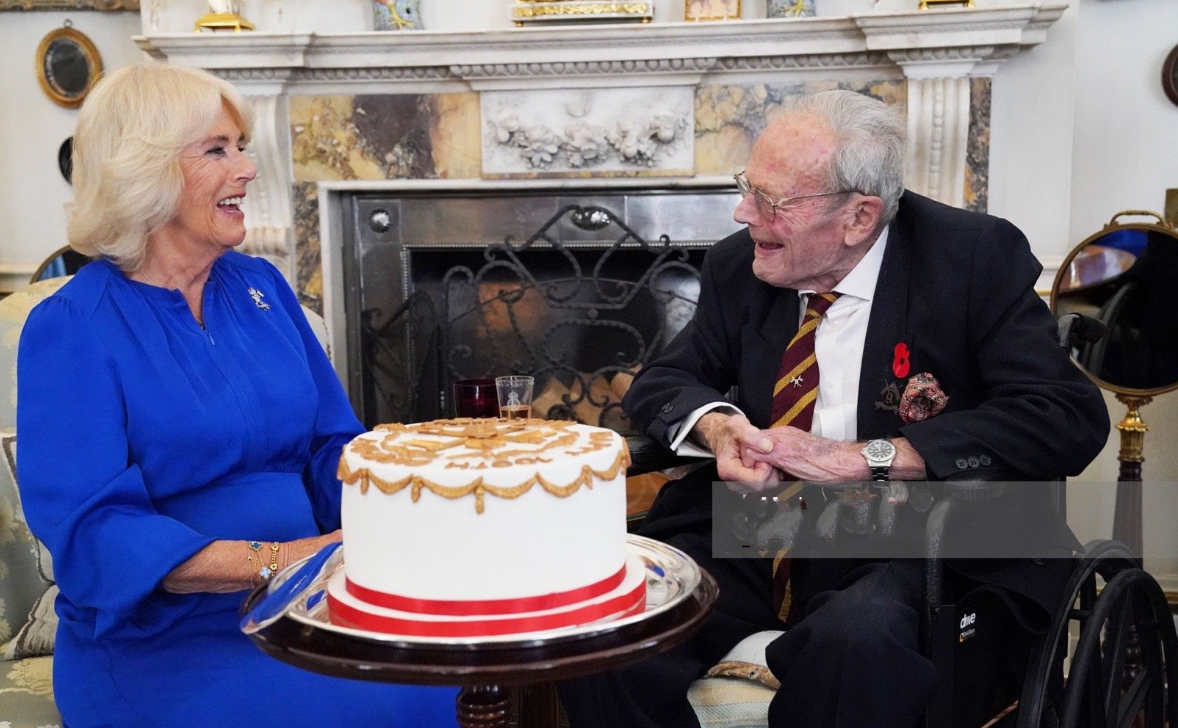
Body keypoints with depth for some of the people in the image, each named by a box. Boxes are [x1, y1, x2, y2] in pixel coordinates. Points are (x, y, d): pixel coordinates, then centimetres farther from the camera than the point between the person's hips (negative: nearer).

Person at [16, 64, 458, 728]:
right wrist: (272, 561, -25)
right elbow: (89, 529, -16)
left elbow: (333, 447, 10)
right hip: (163, 641, -5)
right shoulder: (71, 330, -8)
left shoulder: (262, 286, 9)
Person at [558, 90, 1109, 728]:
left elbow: (1070, 417, -15)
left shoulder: (978, 259, -7)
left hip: (908, 552, -3)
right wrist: (713, 425, -13)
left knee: (857, 635, -37)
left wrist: (867, 457, -22)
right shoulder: (738, 265, 4)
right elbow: (662, 380, 13)